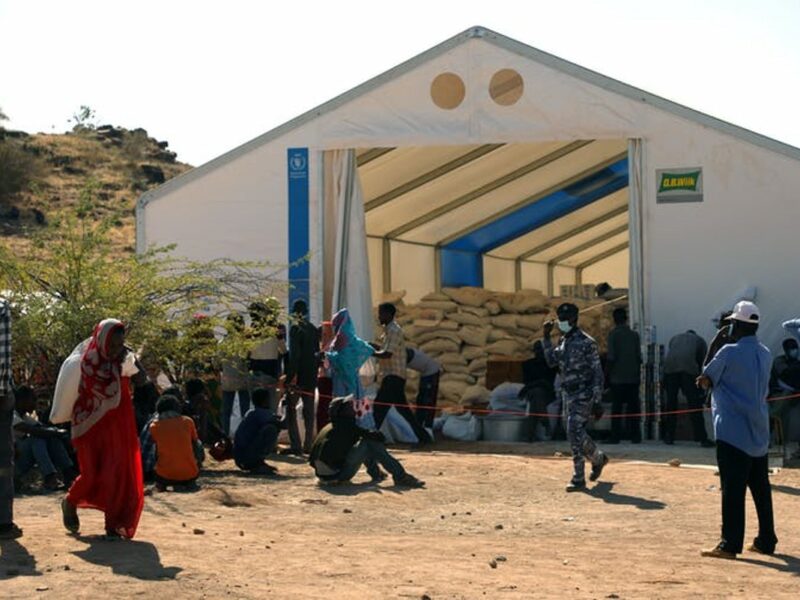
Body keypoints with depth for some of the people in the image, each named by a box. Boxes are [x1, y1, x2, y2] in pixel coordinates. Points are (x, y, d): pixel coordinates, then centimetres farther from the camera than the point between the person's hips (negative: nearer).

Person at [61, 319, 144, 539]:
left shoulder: (116, 361, 2)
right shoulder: (90, 361, -16)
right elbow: (110, 393, -23)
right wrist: (114, 364, -18)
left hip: (114, 426, 5)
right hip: (92, 426, -5)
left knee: (117, 474, -1)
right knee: (93, 474, -6)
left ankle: (113, 524, 7)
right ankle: (70, 503, 25)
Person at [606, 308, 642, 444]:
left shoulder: (613, 334, -7)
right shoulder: (634, 334, 5)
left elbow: (611, 357, -10)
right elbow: (639, 357, 6)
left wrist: (609, 375, -2)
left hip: (618, 377, -3)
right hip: (633, 377, 4)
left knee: (617, 407, 0)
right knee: (633, 406, 7)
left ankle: (615, 436, -2)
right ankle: (635, 436, 6)